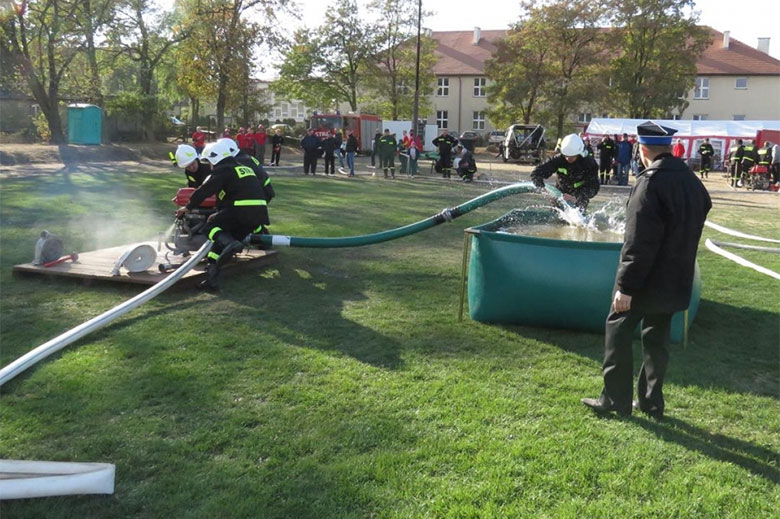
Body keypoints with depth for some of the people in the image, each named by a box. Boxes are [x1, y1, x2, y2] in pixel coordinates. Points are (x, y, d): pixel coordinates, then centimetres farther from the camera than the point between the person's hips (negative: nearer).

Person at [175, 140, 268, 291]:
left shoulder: (222, 171, 2)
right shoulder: (244, 168, 28)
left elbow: (204, 191, -1)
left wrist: (188, 207, 11)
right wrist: (218, 214, 39)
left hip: (242, 209, -8)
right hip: (260, 212, 8)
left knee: (212, 226, 7)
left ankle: (230, 244, -23)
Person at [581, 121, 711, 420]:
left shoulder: (650, 183, -20)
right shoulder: (692, 181, 7)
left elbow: (639, 242, -24)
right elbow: (693, 229, 16)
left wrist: (626, 286, -21)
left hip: (646, 280, -8)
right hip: (674, 280, 8)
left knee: (618, 332, 6)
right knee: (656, 340, 15)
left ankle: (615, 400, 12)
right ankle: (651, 402, 22)